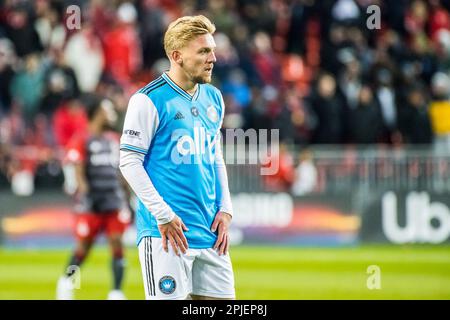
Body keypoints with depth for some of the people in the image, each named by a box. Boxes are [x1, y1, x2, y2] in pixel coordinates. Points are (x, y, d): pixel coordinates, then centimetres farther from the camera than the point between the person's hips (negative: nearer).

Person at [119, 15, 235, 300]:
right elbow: (129, 161, -10)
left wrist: (225, 209, 10)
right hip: (166, 232, -7)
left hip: (210, 231, 7)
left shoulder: (213, 98, 14)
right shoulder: (150, 100, -8)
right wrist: (163, 215, -14)